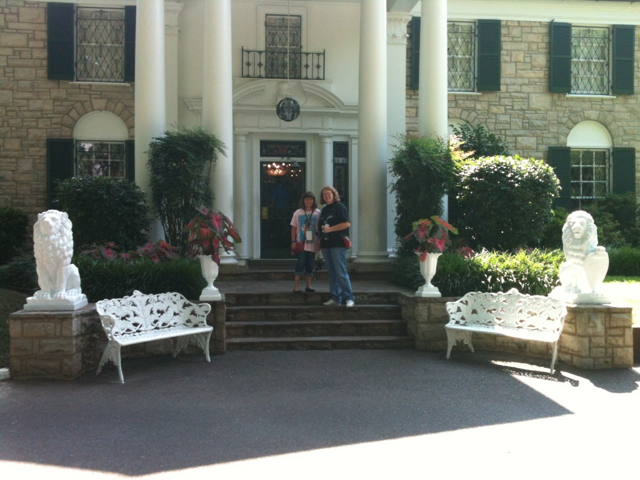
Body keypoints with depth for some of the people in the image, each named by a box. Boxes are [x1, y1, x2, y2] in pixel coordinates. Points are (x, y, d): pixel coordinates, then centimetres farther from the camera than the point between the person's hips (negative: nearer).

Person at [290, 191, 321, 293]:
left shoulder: (318, 213, 1)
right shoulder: (298, 213, 1)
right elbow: (294, 228, 4)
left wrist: (320, 242, 0)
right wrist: (293, 241, -2)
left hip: (313, 243, 1)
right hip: (301, 243, -1)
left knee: (310, 265, 8)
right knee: (300, 263, -7)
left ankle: (308, 285, 18)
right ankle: (296, 286, -2)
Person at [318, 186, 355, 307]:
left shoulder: (339, 207, -3)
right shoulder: (324, 210, 18)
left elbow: (347, 224, -13)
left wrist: (330, 229, -15)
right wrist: (320, 240, 11)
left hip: (338, 244, -7)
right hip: (326, 244, 7)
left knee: (341, 272, -11)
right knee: (331, 273, 8)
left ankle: (349, 298, -6)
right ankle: (335, 298, 12)